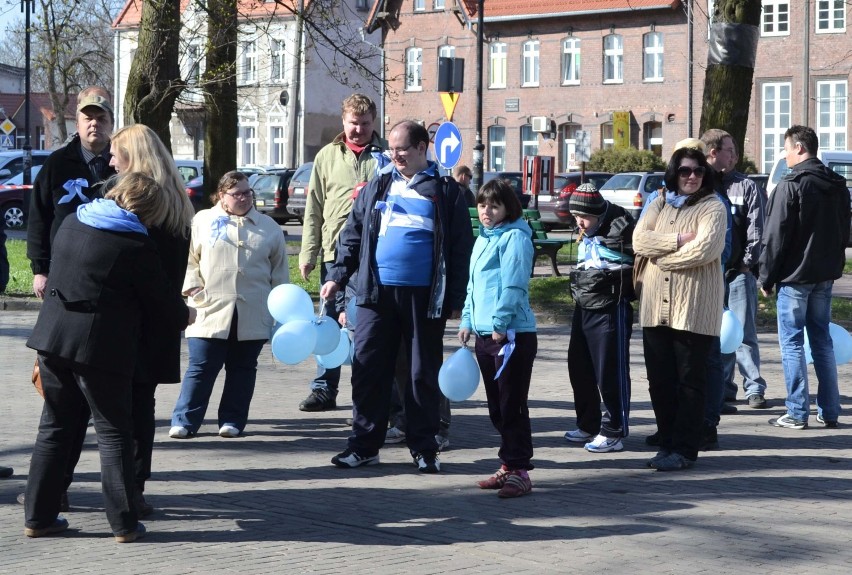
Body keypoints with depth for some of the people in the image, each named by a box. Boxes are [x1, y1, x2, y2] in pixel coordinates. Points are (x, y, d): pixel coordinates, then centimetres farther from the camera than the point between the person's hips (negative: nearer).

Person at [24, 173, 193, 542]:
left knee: (55, 428, 14)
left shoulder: (71, 222, 9)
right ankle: (124, 523, 4)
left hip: (52, 338, 6)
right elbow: (161, 300, -4)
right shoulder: (137, 245, -12)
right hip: (100, 347, -6)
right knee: (114, 434, 4)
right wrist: (185, 316, 18)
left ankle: (38, 517, 16)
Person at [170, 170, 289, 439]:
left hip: (253, 314, 2)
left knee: (242, 368, 7)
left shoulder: (268, 227, 11)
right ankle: (185, 421, 2)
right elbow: (188, 258, 7)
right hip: (211, 311, -2)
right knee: (201, 368, -2)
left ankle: (233, 420, 16)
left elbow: (279, 270, 14)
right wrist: (192, 286, -6)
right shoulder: (203, 221, 7)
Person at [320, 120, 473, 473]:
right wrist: (337, 277, 3)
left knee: (424, 374, 5)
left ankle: (423, 448, 14)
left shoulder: (445, 191, 3)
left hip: (424, 297, -3)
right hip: (377, 293, 3)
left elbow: (461, 247, 1)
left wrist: (455, 299, -4)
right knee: (368, 369, 2)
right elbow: (353, 236, 14)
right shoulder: (376, 188, 13)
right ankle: (364, 444, 11)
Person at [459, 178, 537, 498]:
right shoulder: (482, 239, 18)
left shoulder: (515, 237, -9)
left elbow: (513, 285, -16)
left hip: (512, 334, -9)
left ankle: (519, 469, -2)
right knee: (496, 406, 12)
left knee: (512, 404, -6)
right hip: (485, 334, 9)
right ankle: (509, 464, 20)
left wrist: (500, 323, -19)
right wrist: (467, 321, 17)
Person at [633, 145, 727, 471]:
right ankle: (667, 443, 19)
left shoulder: (712, 208, -1)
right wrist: (678, 240, -13)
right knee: (659, 381, 8)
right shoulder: (659, 205, 15)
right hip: (656, 307, 5)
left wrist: (661, 256, -6)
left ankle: (684, 450, 5)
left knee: (690, 381, 0)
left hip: (694, 308, -5)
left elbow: (705, 249, -16)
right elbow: (639, 240, 0)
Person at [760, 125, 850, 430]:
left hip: (794, 277, -7)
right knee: (822, 341, 13)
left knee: (792, 343, -1)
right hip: (825, 276, 7)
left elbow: (775, 237, -14)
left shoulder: (791, 185, -14)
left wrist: (767, 278, -7)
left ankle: (797, 413, -1)